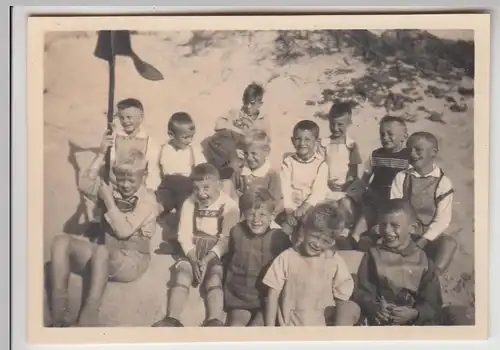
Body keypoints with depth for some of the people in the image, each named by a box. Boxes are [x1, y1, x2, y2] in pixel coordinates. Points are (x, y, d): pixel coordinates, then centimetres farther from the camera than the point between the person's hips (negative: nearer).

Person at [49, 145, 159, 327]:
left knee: (102, 250, -39)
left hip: (131, 259, -6)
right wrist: (101, 154, -10)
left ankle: (89, 313, -40)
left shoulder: (148, 200, -6)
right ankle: (58, 307, -24)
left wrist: (108, 200, -14)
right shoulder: (112, 190, 11)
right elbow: (85, 186, -7)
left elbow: (124, 230, -17)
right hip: (103, 256, 6)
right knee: (61, 241, -17)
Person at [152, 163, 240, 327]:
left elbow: (227, 239, -12)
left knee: (214, 280, -26)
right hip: (192, 253, 3)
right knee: (181, 276, -20)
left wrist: (208, 259, -23)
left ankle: (214, 321, -39)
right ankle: (172, 319, -30)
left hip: (217, 255, -3)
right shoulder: (189, 203, 2)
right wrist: (194, 259, -17)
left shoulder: (229, 205, -8)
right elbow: (184, 235, -3)